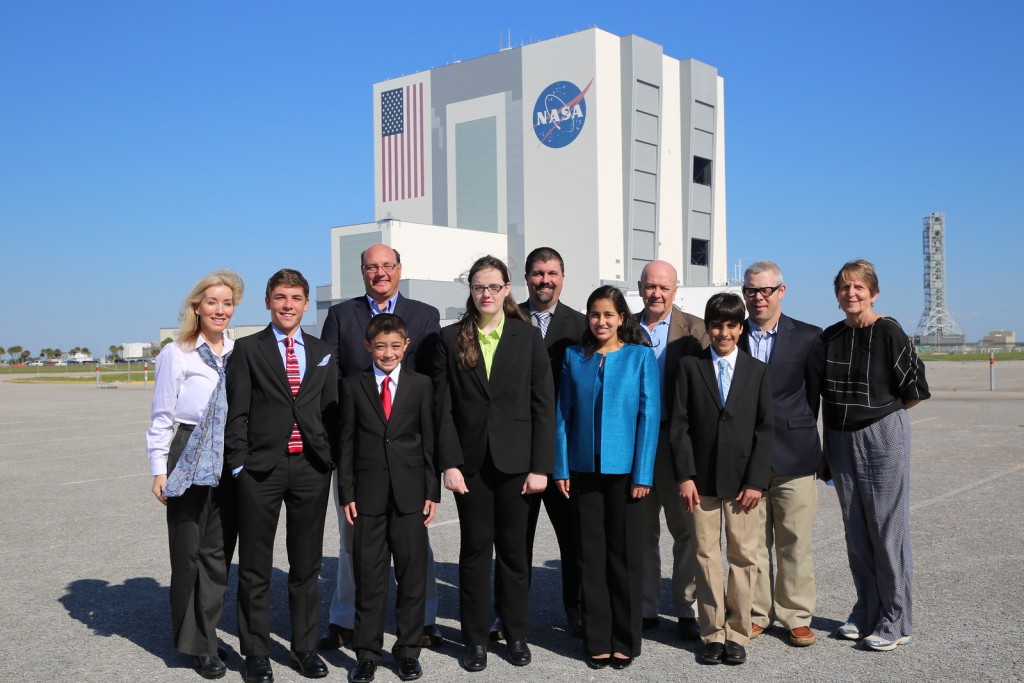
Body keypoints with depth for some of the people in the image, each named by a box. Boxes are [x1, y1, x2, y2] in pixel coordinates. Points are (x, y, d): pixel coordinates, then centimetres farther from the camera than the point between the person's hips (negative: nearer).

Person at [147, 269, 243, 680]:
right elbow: (162, 417, -1)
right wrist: (159, 469, -6)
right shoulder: (176, 354, -2)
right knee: (188, 550, 4)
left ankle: (206, 636, 23)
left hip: (230, 461, 4)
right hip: (189, 460, -3)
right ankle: (195, 643, 17)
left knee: (219, 551, 9)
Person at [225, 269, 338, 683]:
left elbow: (331, 412, 11)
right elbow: (237, 413, -3)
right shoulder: (247, 350, 1)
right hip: (261, 468, -3)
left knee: (307, 564, 12)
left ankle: (304, 647, 25)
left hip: (312, 467, 3)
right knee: (255, 567, 7)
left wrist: (335, 460, 3)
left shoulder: (323, 353, 11)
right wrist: (238, 465, -9)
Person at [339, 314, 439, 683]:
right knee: (368, 576, 6)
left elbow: (429, 440, 4)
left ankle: (408, 650, 20)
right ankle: (367, 653, 17)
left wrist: (432, 492, -1)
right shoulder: (353, 386, 4)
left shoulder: (421, 385, 3)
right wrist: (347, 494, -1)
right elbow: (346, 443, 4)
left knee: (412, 573, 6)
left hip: (410, 493, 0)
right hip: (368, 493, 0)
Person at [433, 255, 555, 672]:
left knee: (514, 548, 9)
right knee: (475, 548, 6)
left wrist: (540, 466, -6)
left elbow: (544, 406, 0)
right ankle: (475, 638, 18)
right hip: (470, 460, 0)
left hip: (515, 460, 0)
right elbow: (443, 407, 0)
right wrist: (449, 463, -7)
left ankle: (516, 634, 23)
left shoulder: (528, 337, 2)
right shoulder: (451, 338, 3)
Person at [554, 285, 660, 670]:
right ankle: (597, 640, 18)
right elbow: (563, 414, 5)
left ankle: (625, 641, 19)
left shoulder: (640, 356, -1)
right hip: (585, 467, 2)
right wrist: (562, 468, 0)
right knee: (592, 555, 8)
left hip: (624, 468, -2)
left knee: (625, 554, 6)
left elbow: (649, 416, -4)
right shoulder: (574, 357, 6)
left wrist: (643, 474, -10)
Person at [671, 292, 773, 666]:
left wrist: (756, 481, -6)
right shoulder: (689, 367, 3)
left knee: (743, 557, 4)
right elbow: (680, 424, 0)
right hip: (702, 479, 0)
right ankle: (712, 633, 15)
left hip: (742, 480, 1)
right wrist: (686, 475, -7)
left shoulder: (758, 371, 5)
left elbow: (765, 429, 2)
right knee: (707, 556, 5)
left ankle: (737, 634, 16)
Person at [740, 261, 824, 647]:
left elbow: (815, 394, 8)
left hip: (793, 456, -1)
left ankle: (796, 617, 18)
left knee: (795, 541, 5)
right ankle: (756, 614, 20)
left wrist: (799, 436, 8)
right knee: (751, 542, 7)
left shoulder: (807, 337, 2)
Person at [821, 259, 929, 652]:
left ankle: (895, 623, 10)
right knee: (855, 531, 11)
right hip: (840, 439, 6)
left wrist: (880, 412, 5)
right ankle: (866, 613, 24)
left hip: (883, 435, -6)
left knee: (887, 529, -1)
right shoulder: (831, 336, 7)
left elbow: (914, 388, -6)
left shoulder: (888, 332, -10)